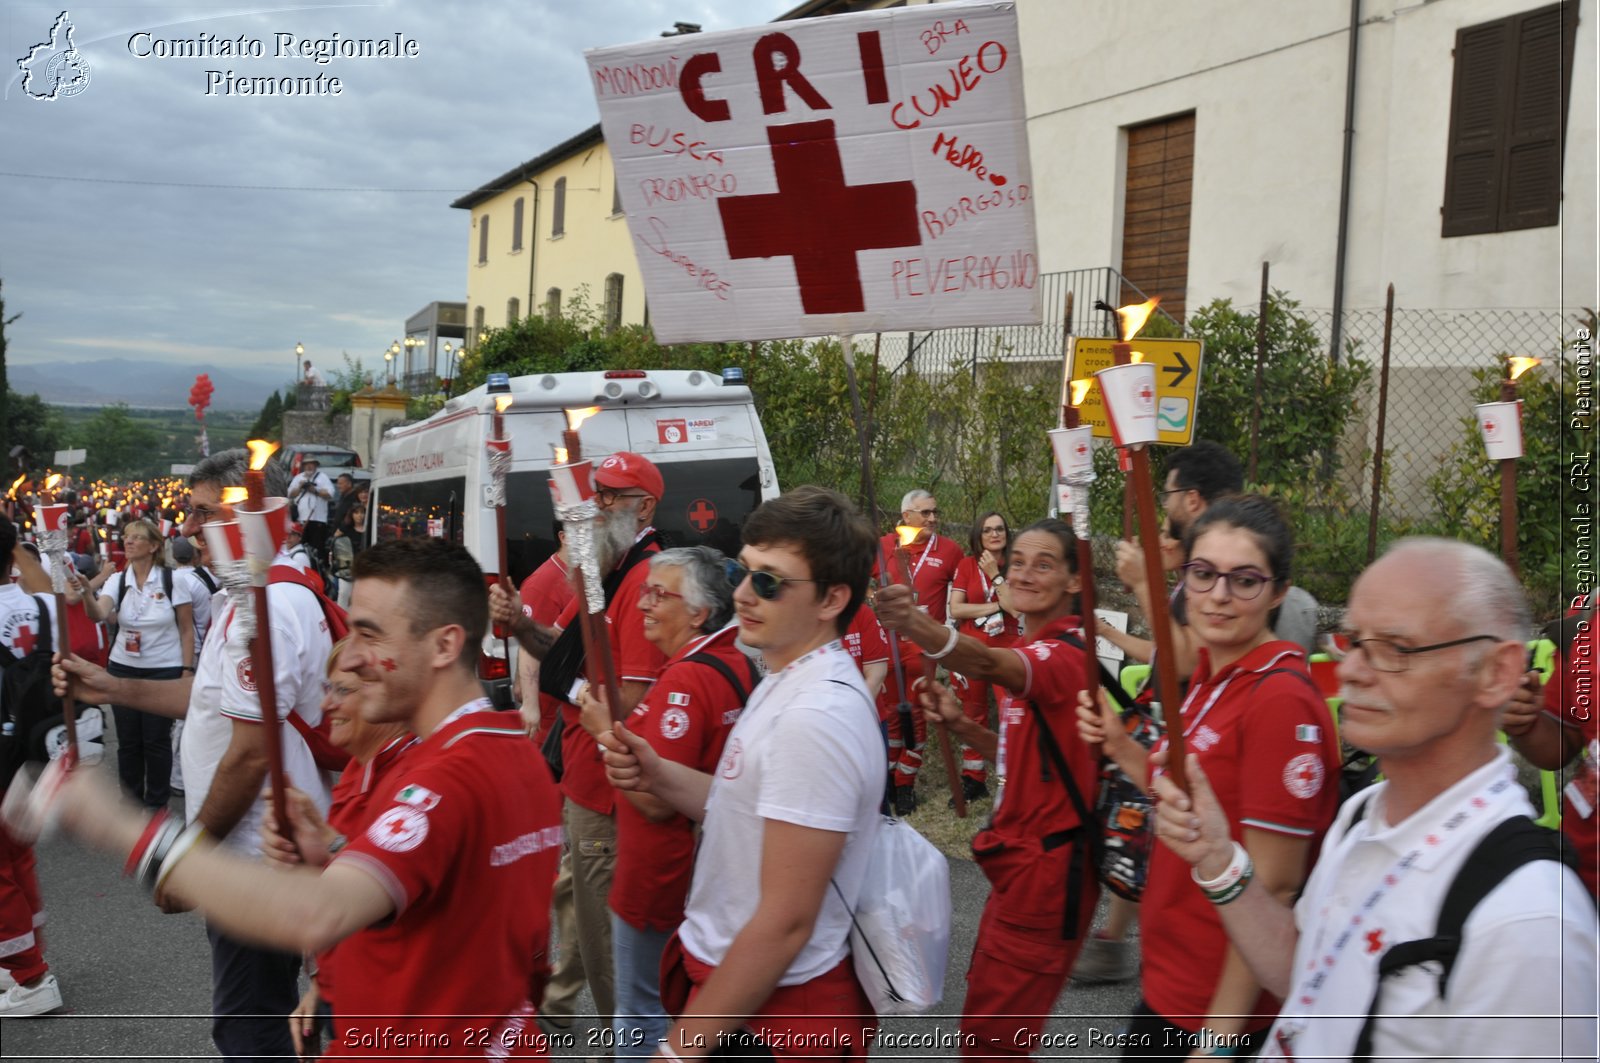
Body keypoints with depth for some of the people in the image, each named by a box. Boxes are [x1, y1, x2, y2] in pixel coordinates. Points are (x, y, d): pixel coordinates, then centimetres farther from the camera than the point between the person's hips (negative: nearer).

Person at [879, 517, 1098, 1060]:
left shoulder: (1066, 654, -19)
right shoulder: (1031, 653, 11)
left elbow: (987, 663, -42)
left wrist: (913, 622, -60)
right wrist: (960, 724, 0)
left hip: (1047, 865, -10)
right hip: (1021, 856, 10)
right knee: (994, 1009, 22)